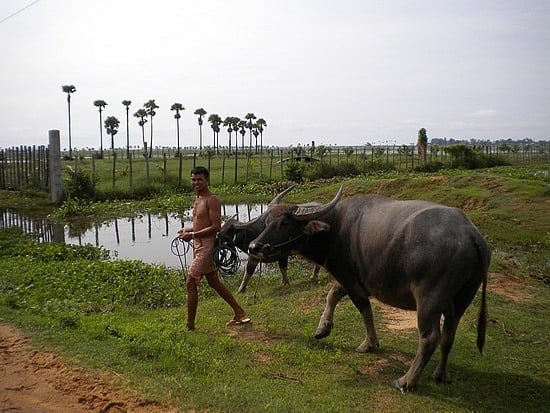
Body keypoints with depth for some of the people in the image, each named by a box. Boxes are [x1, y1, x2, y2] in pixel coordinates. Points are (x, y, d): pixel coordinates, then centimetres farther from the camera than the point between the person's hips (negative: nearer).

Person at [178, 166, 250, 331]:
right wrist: (187, 229, 9)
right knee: (214, 282, 17)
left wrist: (192, 235, -19)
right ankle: (240, 313, 28)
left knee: (190, 283, -6)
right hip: (198, 245, 10)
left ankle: (190, 326, 5)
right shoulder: (198, 199, 14)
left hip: (206, 246, -10)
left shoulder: (212, 200, -14)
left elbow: (216, 227, -20)